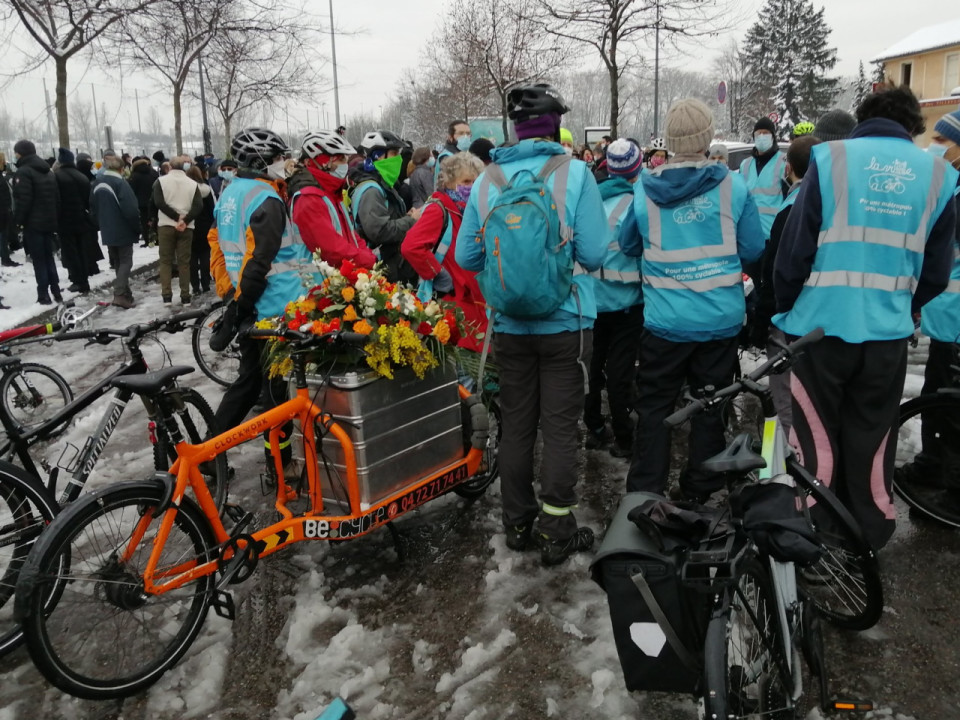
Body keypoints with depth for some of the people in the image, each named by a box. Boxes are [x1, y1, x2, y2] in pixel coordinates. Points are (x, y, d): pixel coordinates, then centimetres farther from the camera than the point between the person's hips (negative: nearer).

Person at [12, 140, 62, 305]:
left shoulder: (23, 172, -12)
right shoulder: (48, 171, 14)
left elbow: (23, 200, -18)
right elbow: (57, 197, 15)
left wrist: (18, 220, -9)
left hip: (33, 223, -8)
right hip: (49, 221, 8)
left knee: (38, 260, -3)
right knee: (48, 257, 14)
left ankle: (44, 295, -2)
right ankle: (55, 292, 13)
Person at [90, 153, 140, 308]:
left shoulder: (97, 183, 8)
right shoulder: (120, 183, -16)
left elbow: (93, 210, 15)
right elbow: (131, 210, -21)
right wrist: (137, 228, -9)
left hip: (107, 232, 7)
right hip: (123, 231, -7)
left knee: (117, 263, 16)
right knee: (125, 262, -1)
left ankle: (125, 294, 21)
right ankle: (119, 294, -12)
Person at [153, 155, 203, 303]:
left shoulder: (161, 181, -1)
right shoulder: (193, 183, 4)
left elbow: (159, 203, -12)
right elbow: (198, 206, -8)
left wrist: (177, 217, -12)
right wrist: (184, 220, -15)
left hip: (166, 225, -1)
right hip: (186, 227, 1)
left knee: (166, 260, 7)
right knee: (184, 262, 6)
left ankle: (166, 294, 1)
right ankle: (185, 295, 5)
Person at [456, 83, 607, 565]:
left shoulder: (487, 179, -2)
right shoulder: (574, 173, -10)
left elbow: (466, 258, 3)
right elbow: (594, 254, -13)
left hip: (508, 324, 3)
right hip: (565, 322, -3)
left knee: (516, 425, 15)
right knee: (560, 428, 7)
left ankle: (517, 524, 27)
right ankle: (556, 533, 16)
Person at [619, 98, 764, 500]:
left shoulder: (644, 189, -6)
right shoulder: (733, 185, -8)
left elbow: (628, 245, 7)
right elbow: (753, 249, 0)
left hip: (664, 319, 0)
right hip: (721, 317, 1)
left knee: (654, 407, 11)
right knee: (709, 406, 14)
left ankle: (645, 492, 16)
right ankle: (699, 492, 25)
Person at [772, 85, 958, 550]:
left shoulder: (831, 159, -4)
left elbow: (794, 247, -7)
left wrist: (786, 306, 8)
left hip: (821, 325, -2)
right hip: (887, 333, 3)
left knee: (817, 441, 10)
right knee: (872, 444, 16)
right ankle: (867, 542, 30)